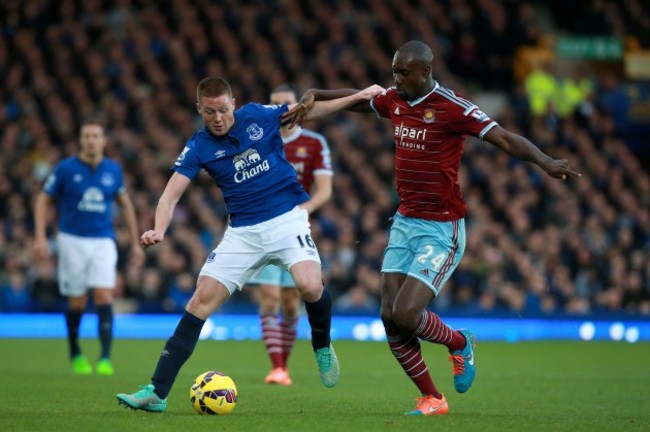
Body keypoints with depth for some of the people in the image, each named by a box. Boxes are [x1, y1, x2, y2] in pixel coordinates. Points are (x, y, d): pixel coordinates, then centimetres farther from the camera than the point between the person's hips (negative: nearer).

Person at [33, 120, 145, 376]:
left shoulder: (113, 170, 3)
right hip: (72, 240, -1)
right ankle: (75, 353, 25)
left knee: (104, 297, -13)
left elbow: (125, 204, 16)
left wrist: (135, 243, 14)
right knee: (77, 302, 3)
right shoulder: (66, 168, -5)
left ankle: (105, 358, -15)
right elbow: (43, 200, 1)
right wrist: (40, 237, -10)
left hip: (103, 242, 1)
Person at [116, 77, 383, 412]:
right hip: (242, 231, 2)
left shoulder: (257, 116, -3)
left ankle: (322, 347, 6)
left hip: (286, 219, -2)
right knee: (200, 302, -8)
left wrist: (359, 96, 5)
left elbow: (310, 110, 11)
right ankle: (157, 392, -7)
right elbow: (172, 193, -8)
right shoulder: (198, 147, -3)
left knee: (310, 287, -28)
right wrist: (159, 229, -28)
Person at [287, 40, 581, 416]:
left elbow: (505, 139, -25)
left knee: (406, 315, -16)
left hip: (441, 230, -7)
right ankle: (432, 399, 14)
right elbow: (355, 98, 26)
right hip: (404, 223, 7)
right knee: (390, 318, 0)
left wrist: (544, 161, -40)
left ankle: (460, 344, 16)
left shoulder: (452, 108, -16)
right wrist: (313, 97, 13)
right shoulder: (394, 101, 5)